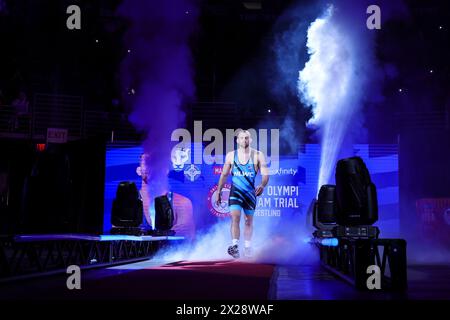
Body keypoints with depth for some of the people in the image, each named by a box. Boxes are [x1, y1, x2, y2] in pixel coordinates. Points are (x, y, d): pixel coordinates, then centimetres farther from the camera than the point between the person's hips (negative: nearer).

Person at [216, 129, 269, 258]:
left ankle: (247, 247, 22)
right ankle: (234, 246, -23)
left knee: (248, 221, 11)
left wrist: (262, 186, -28)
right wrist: (219, 191, 11)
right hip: (235, 191, 0)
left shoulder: (258, 155, -3)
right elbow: (224, 175, 11)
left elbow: (265, 174, -8)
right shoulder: (231, 156, 3)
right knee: (235, 217, -17)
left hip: (250, 192, 0)